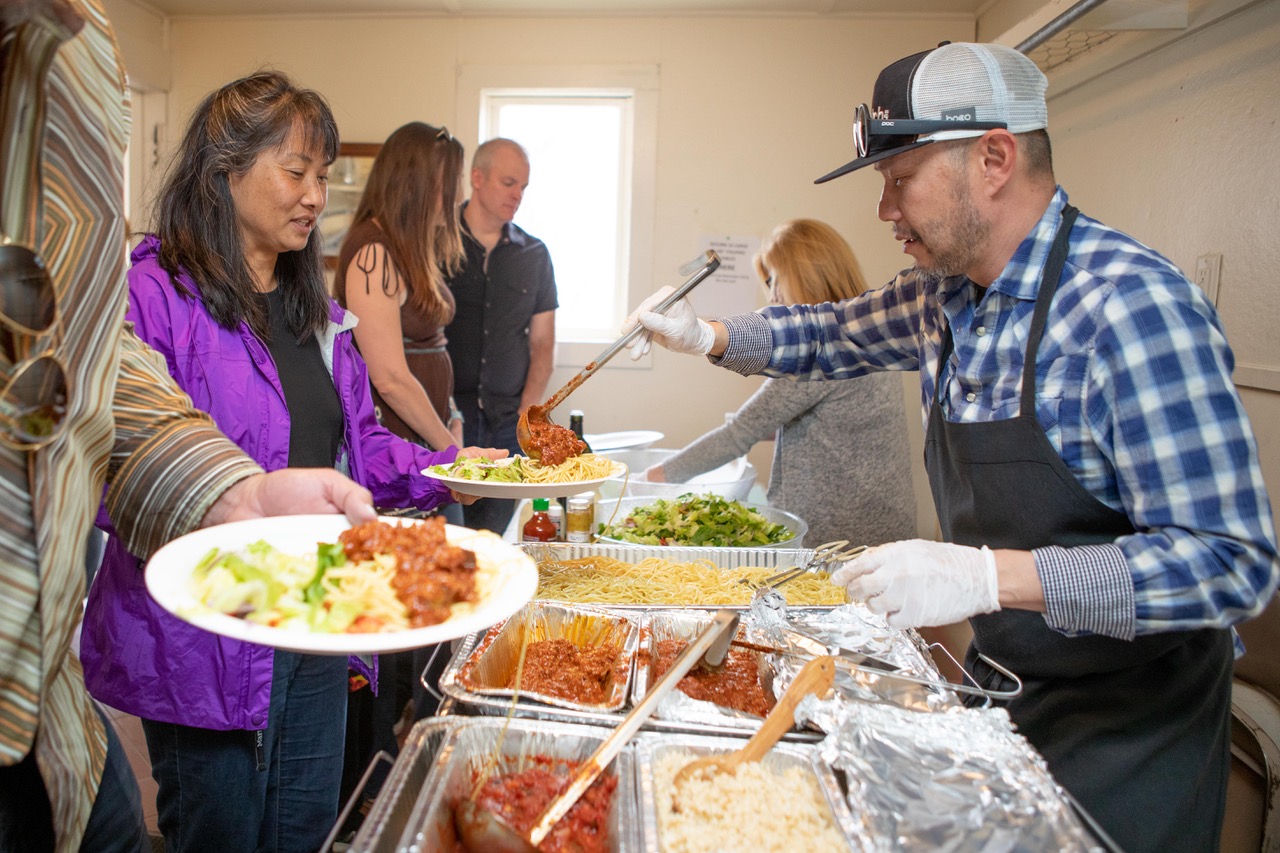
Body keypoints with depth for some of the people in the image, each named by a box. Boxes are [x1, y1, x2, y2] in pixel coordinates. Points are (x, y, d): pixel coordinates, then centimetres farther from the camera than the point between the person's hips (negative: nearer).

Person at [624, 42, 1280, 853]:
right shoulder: (946, 294, -2)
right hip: (999, 680, 7)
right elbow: (835, 334, 18)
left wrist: (990, 576, -36)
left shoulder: (1132, 307, -27)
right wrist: (709, 336, 6)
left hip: (1127, 725, -7)